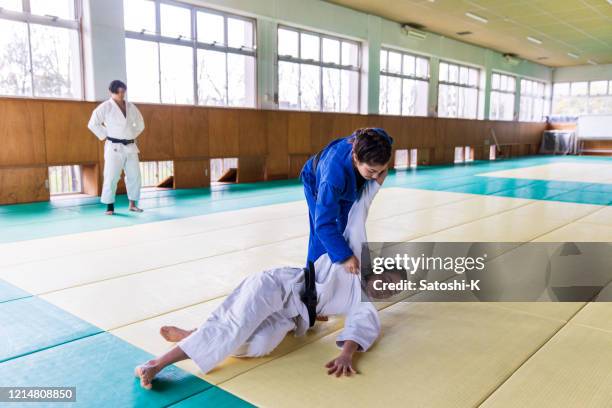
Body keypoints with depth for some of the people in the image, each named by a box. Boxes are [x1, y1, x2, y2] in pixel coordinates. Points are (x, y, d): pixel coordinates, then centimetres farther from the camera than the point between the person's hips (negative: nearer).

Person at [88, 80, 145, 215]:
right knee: (111, 177, -6)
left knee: (134, 175, 5)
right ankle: (109, 207, 3)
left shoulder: (131, 107, 11)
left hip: (130, 147, 5)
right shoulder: (105, 107, -4)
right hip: (114, 147, -5)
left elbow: (140, 124, 22)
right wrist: (104, 136, -6)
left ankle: (132, 204, 16)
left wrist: (132, 135, 11)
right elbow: (93, 124, -7)